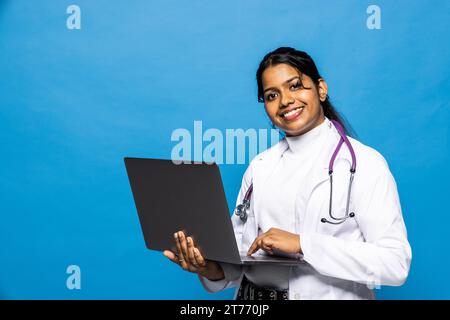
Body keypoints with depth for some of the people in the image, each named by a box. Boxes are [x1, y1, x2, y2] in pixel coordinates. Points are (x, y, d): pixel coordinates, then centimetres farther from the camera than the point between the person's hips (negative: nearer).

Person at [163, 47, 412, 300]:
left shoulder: (364, 163, -5)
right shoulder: (260, 166, 9)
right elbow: (240, 251, 8)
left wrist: (302, 244, -18)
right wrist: (214, 270, -13)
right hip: (254, 294, 4)